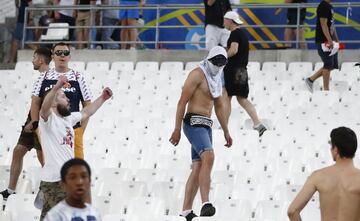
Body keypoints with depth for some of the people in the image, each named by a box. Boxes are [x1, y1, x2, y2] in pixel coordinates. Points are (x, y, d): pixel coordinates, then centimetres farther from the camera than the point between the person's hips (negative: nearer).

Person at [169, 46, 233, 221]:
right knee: (208, 157, -27)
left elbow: (219, 107, 28)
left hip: (205, 126, 9)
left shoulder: (216, 78, 19)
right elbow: (182, 102, -12)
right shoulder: (197, 74, -8)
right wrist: (177, 129, -17)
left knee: (198, 168, 5)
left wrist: (226, 132, 26)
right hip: (194, 123, -9)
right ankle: (206, 204, -36)